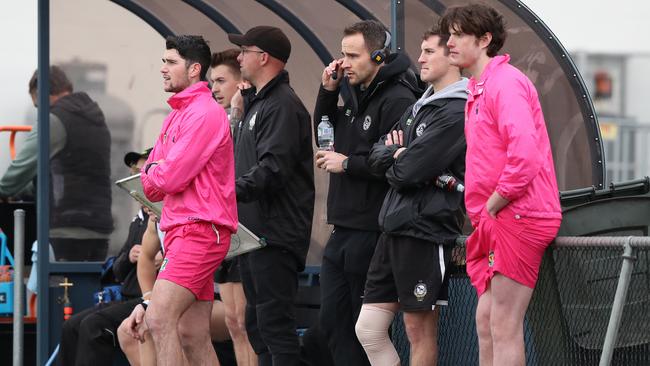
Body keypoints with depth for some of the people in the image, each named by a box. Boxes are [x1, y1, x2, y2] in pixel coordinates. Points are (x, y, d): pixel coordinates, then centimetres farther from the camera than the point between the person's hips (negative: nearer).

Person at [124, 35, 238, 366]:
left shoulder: (204, 114, -11)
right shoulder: (176, 116, 19)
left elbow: (170, 178, -17)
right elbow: (151, 187, 17)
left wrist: (151, 172, 4)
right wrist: (155, 175, -4)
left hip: (200, 230, -10)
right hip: (183, 230, 10)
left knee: (159, 319, -20)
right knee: (193, 337, 8)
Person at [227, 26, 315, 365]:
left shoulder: (282, 105, -13)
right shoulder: (256, 103, 20)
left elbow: (273, 170, -23)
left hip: (275, 235, -11)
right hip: (253, 231, 11)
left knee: (275, 322, -12)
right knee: (256, 323, 12)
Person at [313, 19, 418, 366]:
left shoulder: (398, 100, -15)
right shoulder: (355, 94, 14)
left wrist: (347, 164, -15)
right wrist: (328, 91, 10)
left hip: (372, 231, -9)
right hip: (342, 230, 9)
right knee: (332, 321, 11)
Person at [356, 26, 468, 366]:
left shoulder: (457, 113, -11)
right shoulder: (419, 106, 18)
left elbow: (410, 170, -17)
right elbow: (377, 155, 15)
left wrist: (393, 165, 4)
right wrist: (396, 154, -5)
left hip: (426, 230, -9)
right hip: (394, 226, 9)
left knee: (420, 330, -2)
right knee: (368, 328, 7)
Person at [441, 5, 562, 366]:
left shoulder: (506, 82, -12)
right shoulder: (477, 89, 19)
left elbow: (524, 157, -24)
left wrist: (491, 207, -16)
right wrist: (480, 211, 14)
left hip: (517, 216, -10)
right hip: (495, 219, 10)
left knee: (504, 326, -10)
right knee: (486, 320, 11)